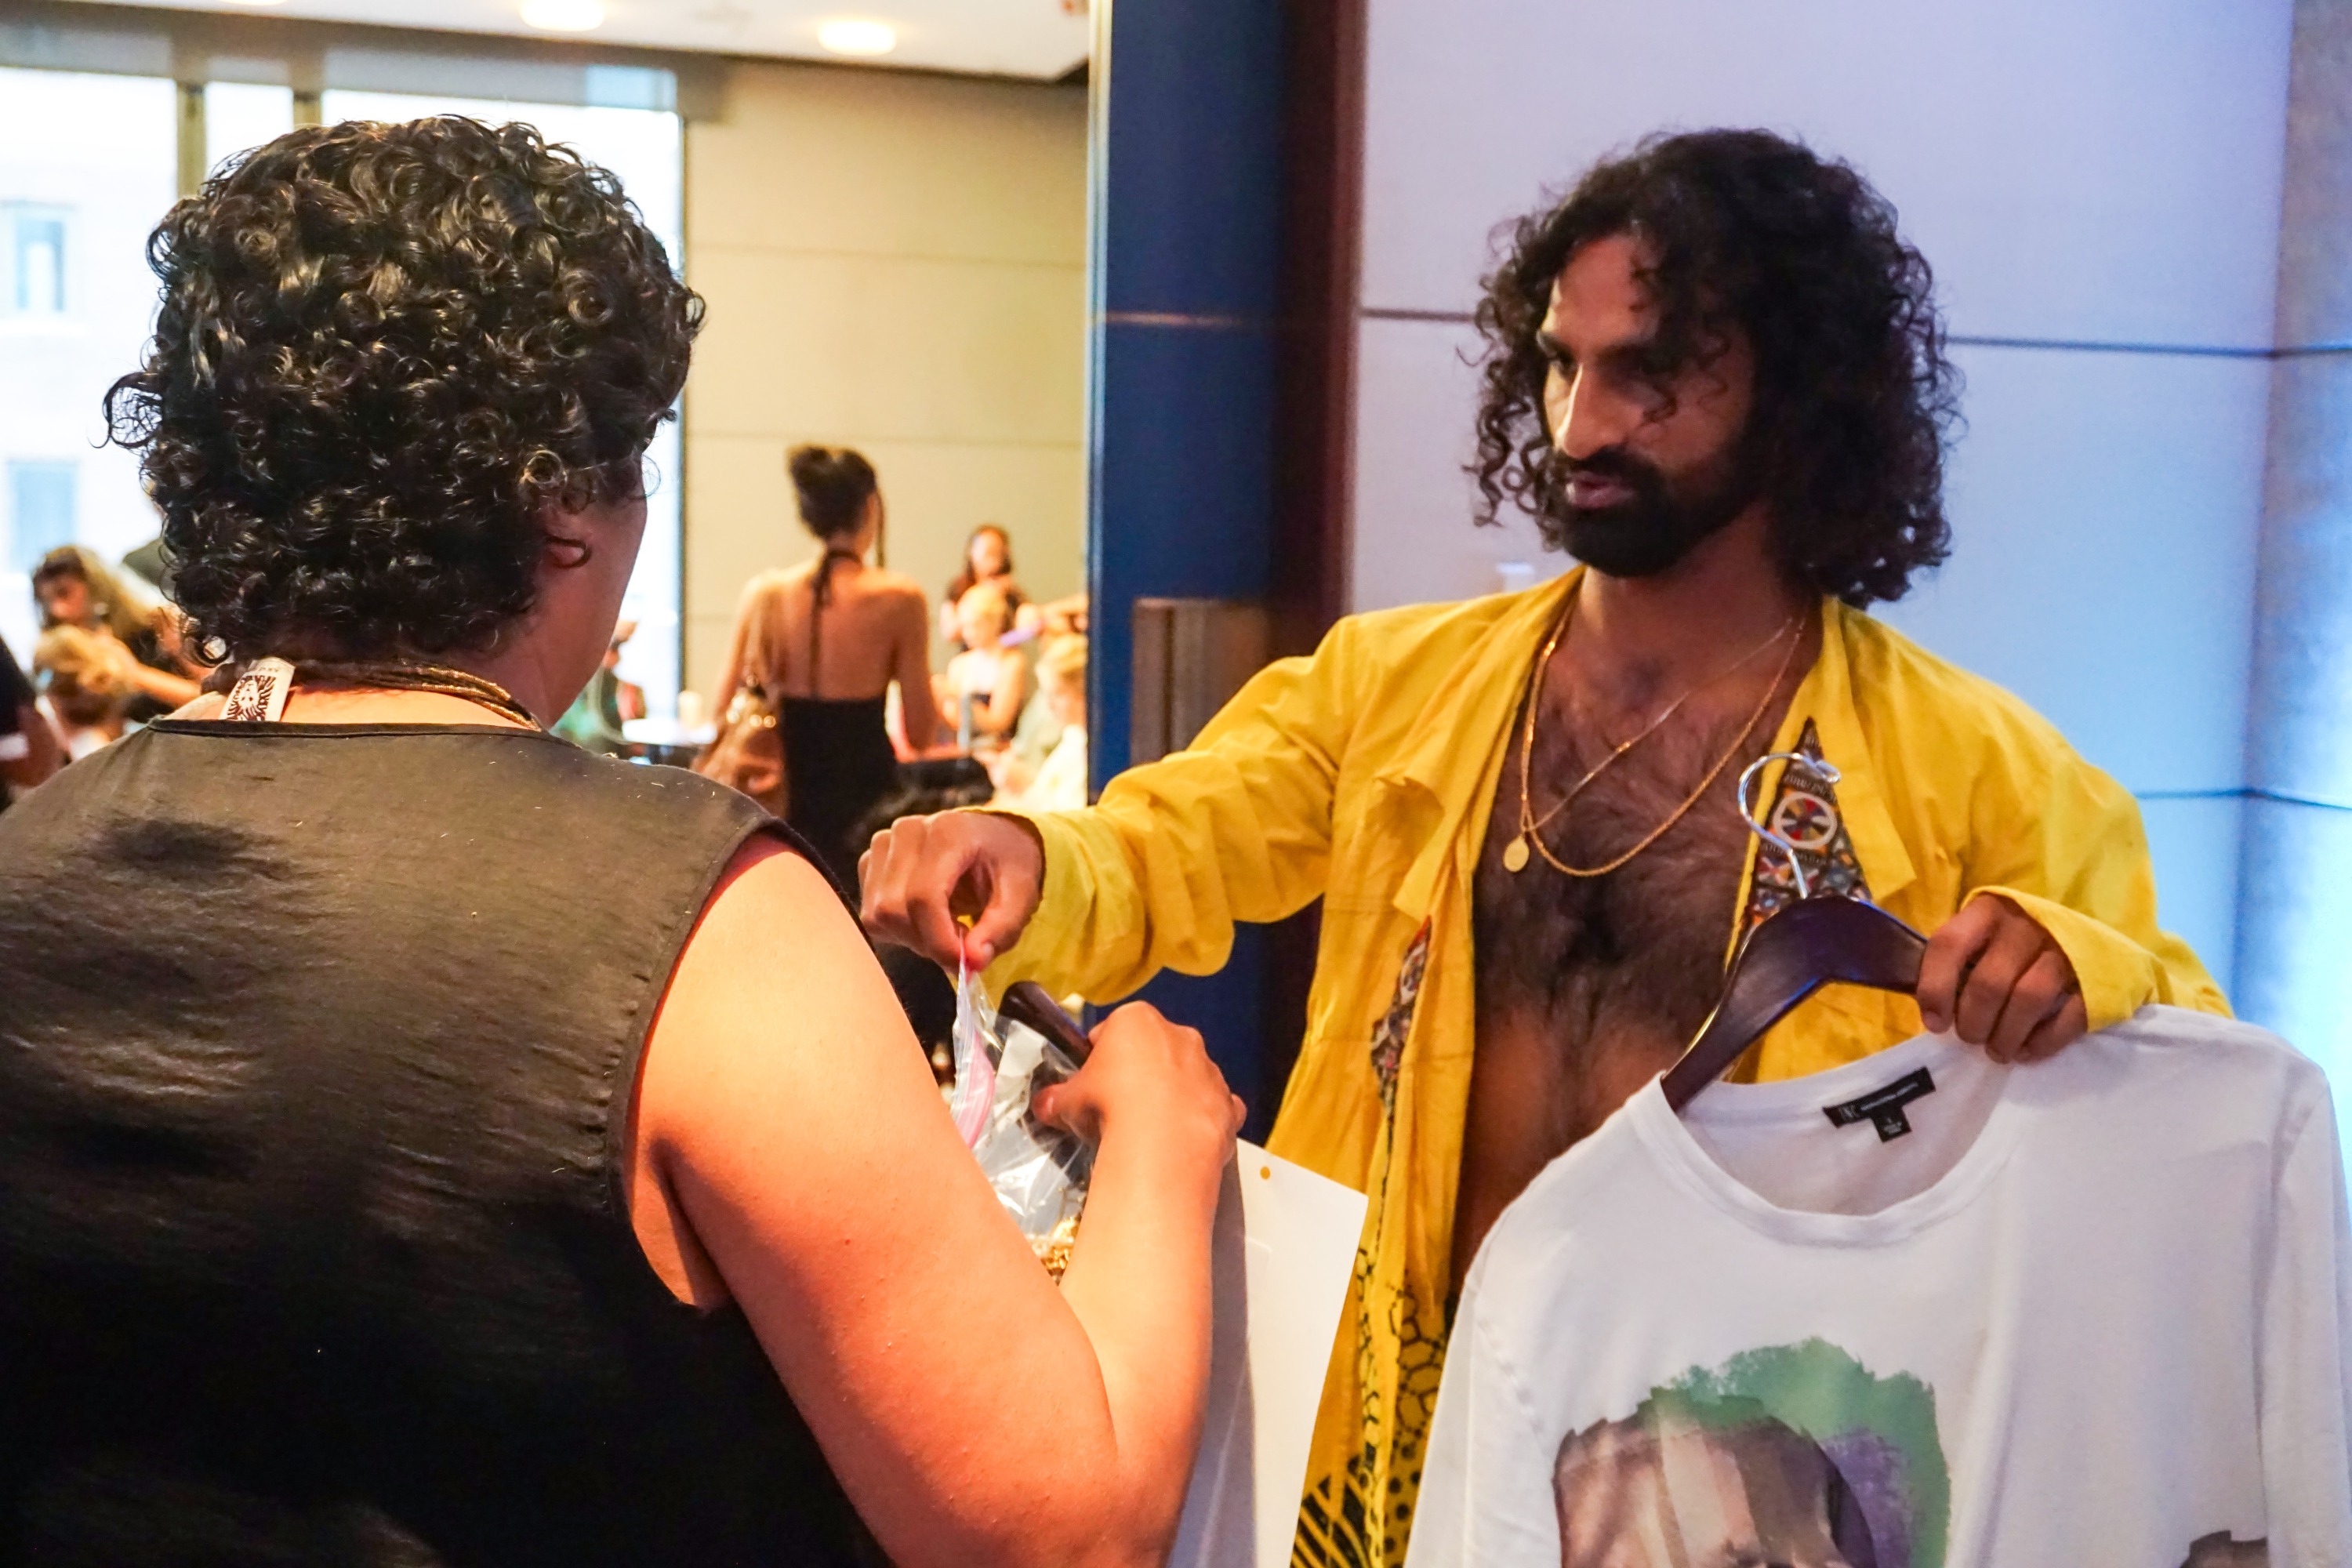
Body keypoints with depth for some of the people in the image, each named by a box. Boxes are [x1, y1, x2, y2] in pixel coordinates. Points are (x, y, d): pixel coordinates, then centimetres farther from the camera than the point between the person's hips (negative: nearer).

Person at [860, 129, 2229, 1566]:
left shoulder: (1974, 770, -8)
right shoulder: (1390, 685, -1)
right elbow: (1152, 868, -7)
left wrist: (2080, 973, -27)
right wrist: (1028, 864, -30)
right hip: (1411, 1428, 2)